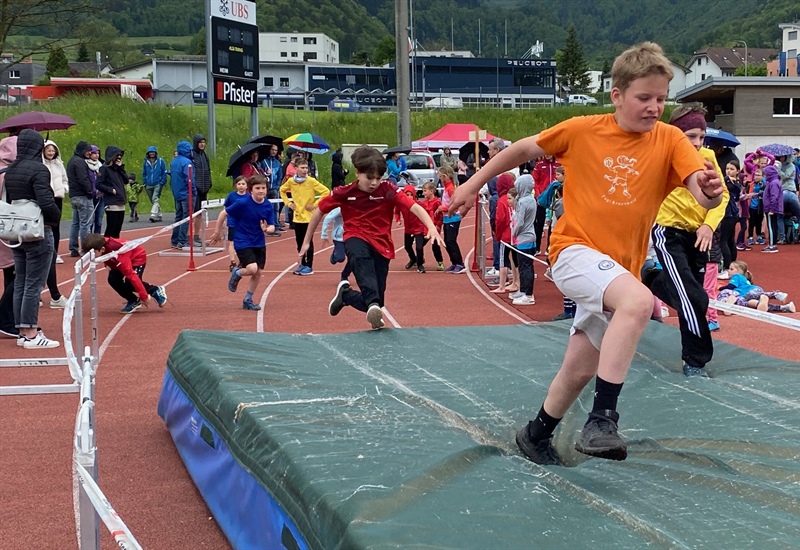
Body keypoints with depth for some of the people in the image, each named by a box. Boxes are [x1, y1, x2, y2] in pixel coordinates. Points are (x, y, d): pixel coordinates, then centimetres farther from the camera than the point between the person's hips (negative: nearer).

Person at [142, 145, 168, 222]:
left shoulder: (161, 161, 0)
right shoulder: (146, 162, 8)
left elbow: (164, 172, 2)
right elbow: (144, 174, 15)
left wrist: (162, 182, -6)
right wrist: (144, 183, 7)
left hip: (158, 184, -4)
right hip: (149, 185, 4)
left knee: (155, 199, -19)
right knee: (153, 201, 10)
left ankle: (153, 215, -27)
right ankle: (158, 216, 21)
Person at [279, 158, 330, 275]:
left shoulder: (311, 181, -11)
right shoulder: (291, 181, 1)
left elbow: (326, 192, -12)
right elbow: (282, 190, 20)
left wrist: (315, 204, -13)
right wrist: (288, 203, 8)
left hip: (308, 216, -4)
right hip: (297, 216, 4)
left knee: (308, 242, 0)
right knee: (299, 241, 11)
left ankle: (309, 267, 6)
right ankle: (303, 264, 23)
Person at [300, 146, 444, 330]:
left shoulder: (387, 190, -11)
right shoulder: (344, 192, -8)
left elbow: (415, 207, -22)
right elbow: (319, 212, 6)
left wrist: (431, 227, -40)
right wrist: (306, 242, 10)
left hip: (381, 245, 2)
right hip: (356, 238, -1)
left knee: (376, 301, -5)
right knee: (360, 255, -41)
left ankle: (345, 293, 26)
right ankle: (373, 305, -54)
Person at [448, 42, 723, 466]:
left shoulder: (669, 140, -4)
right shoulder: (583, 130, -7)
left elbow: (702, 192, -18)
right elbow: (525, 149, 7)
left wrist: (710, 189, -42)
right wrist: (474, 184, 11)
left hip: (620, 268, 4)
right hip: (575, 251, -4)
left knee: (580, 370, 16)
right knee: (638, 300, -35)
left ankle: (537, 433, 42)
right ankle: (602, 417, -33)